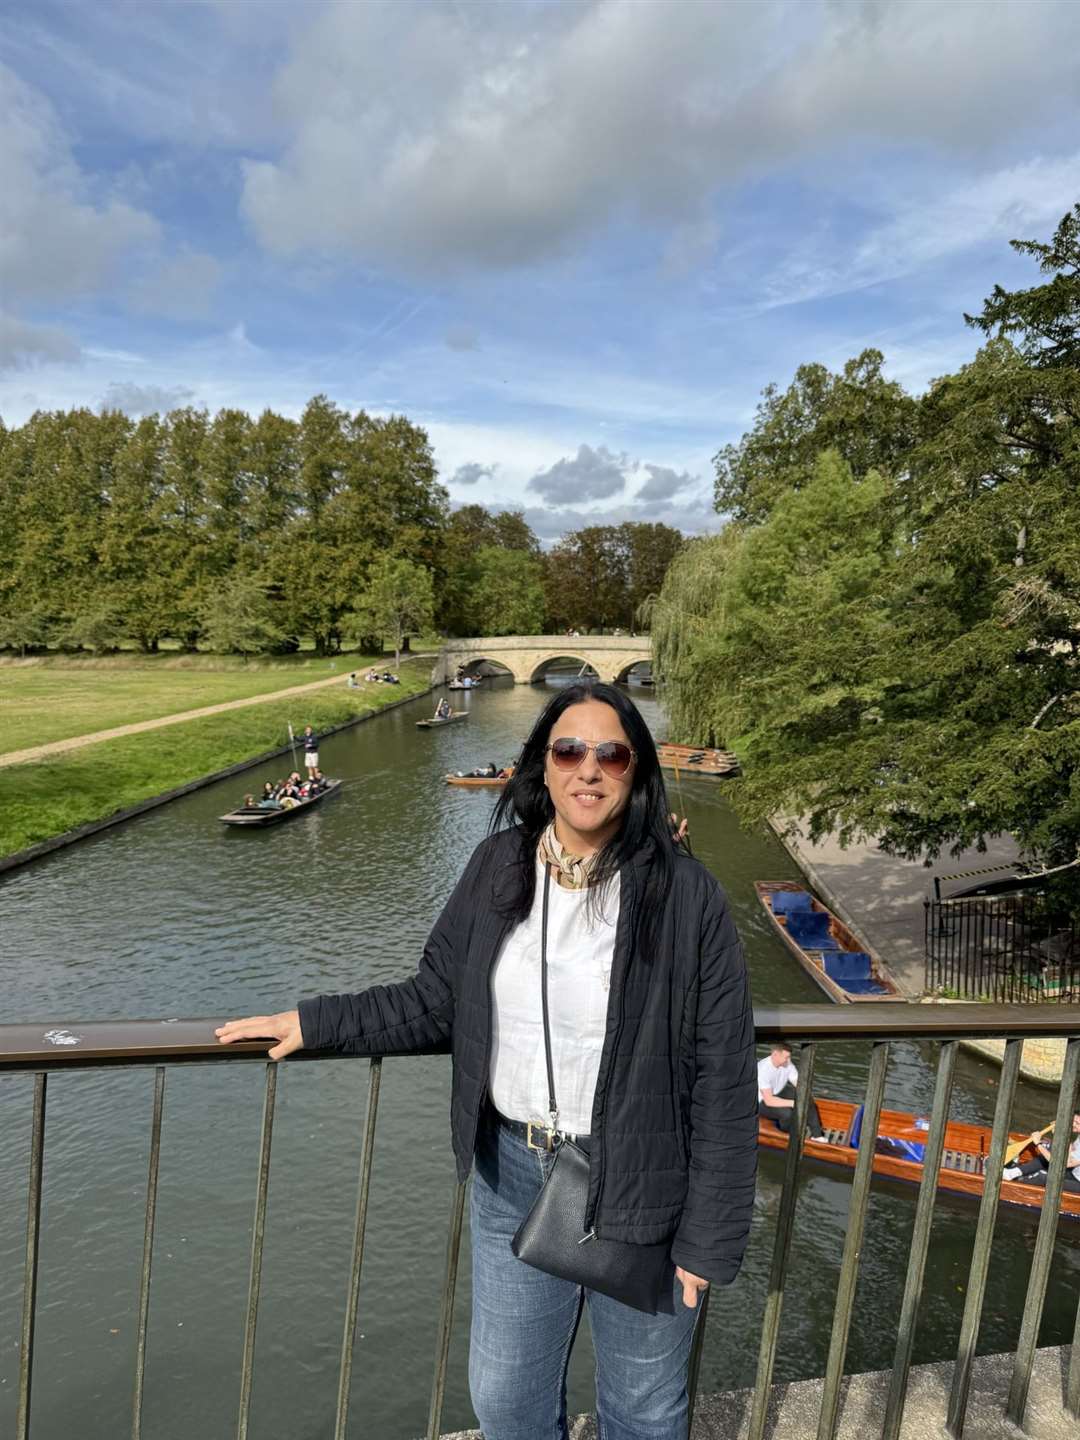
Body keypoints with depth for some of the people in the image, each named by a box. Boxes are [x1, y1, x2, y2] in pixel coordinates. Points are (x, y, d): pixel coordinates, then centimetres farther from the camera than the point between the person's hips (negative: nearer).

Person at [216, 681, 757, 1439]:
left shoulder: (686, 895, -18)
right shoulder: (498, 867, -7)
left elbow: (724, 1080, -13)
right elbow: (439, 1001, 3)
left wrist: (709, 1235, -9)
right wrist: (316, 1021, -1)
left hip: (638, 1186, -3)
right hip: (513, 1174, 3)